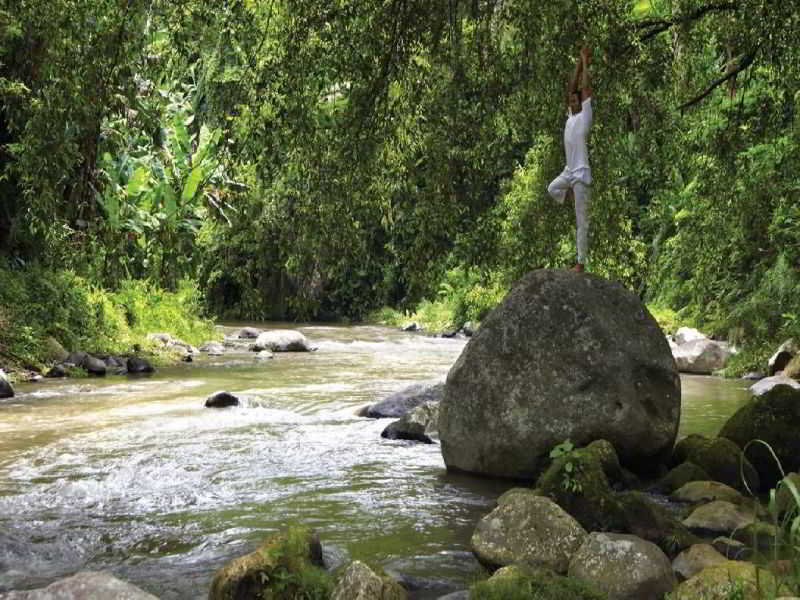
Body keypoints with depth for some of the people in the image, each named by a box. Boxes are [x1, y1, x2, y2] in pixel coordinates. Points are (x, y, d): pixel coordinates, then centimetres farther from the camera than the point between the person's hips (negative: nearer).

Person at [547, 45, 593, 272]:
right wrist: (579, 63, 15)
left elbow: (586, 87, -9)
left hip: (581, 174, -8)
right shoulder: (571, 115, 12)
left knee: (581, 221, -5)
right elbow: (572, 87, 16)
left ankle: (581, 262, -3)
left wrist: (586, 62, 1)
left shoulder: (585, 116, -6)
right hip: (569, 171, 8)